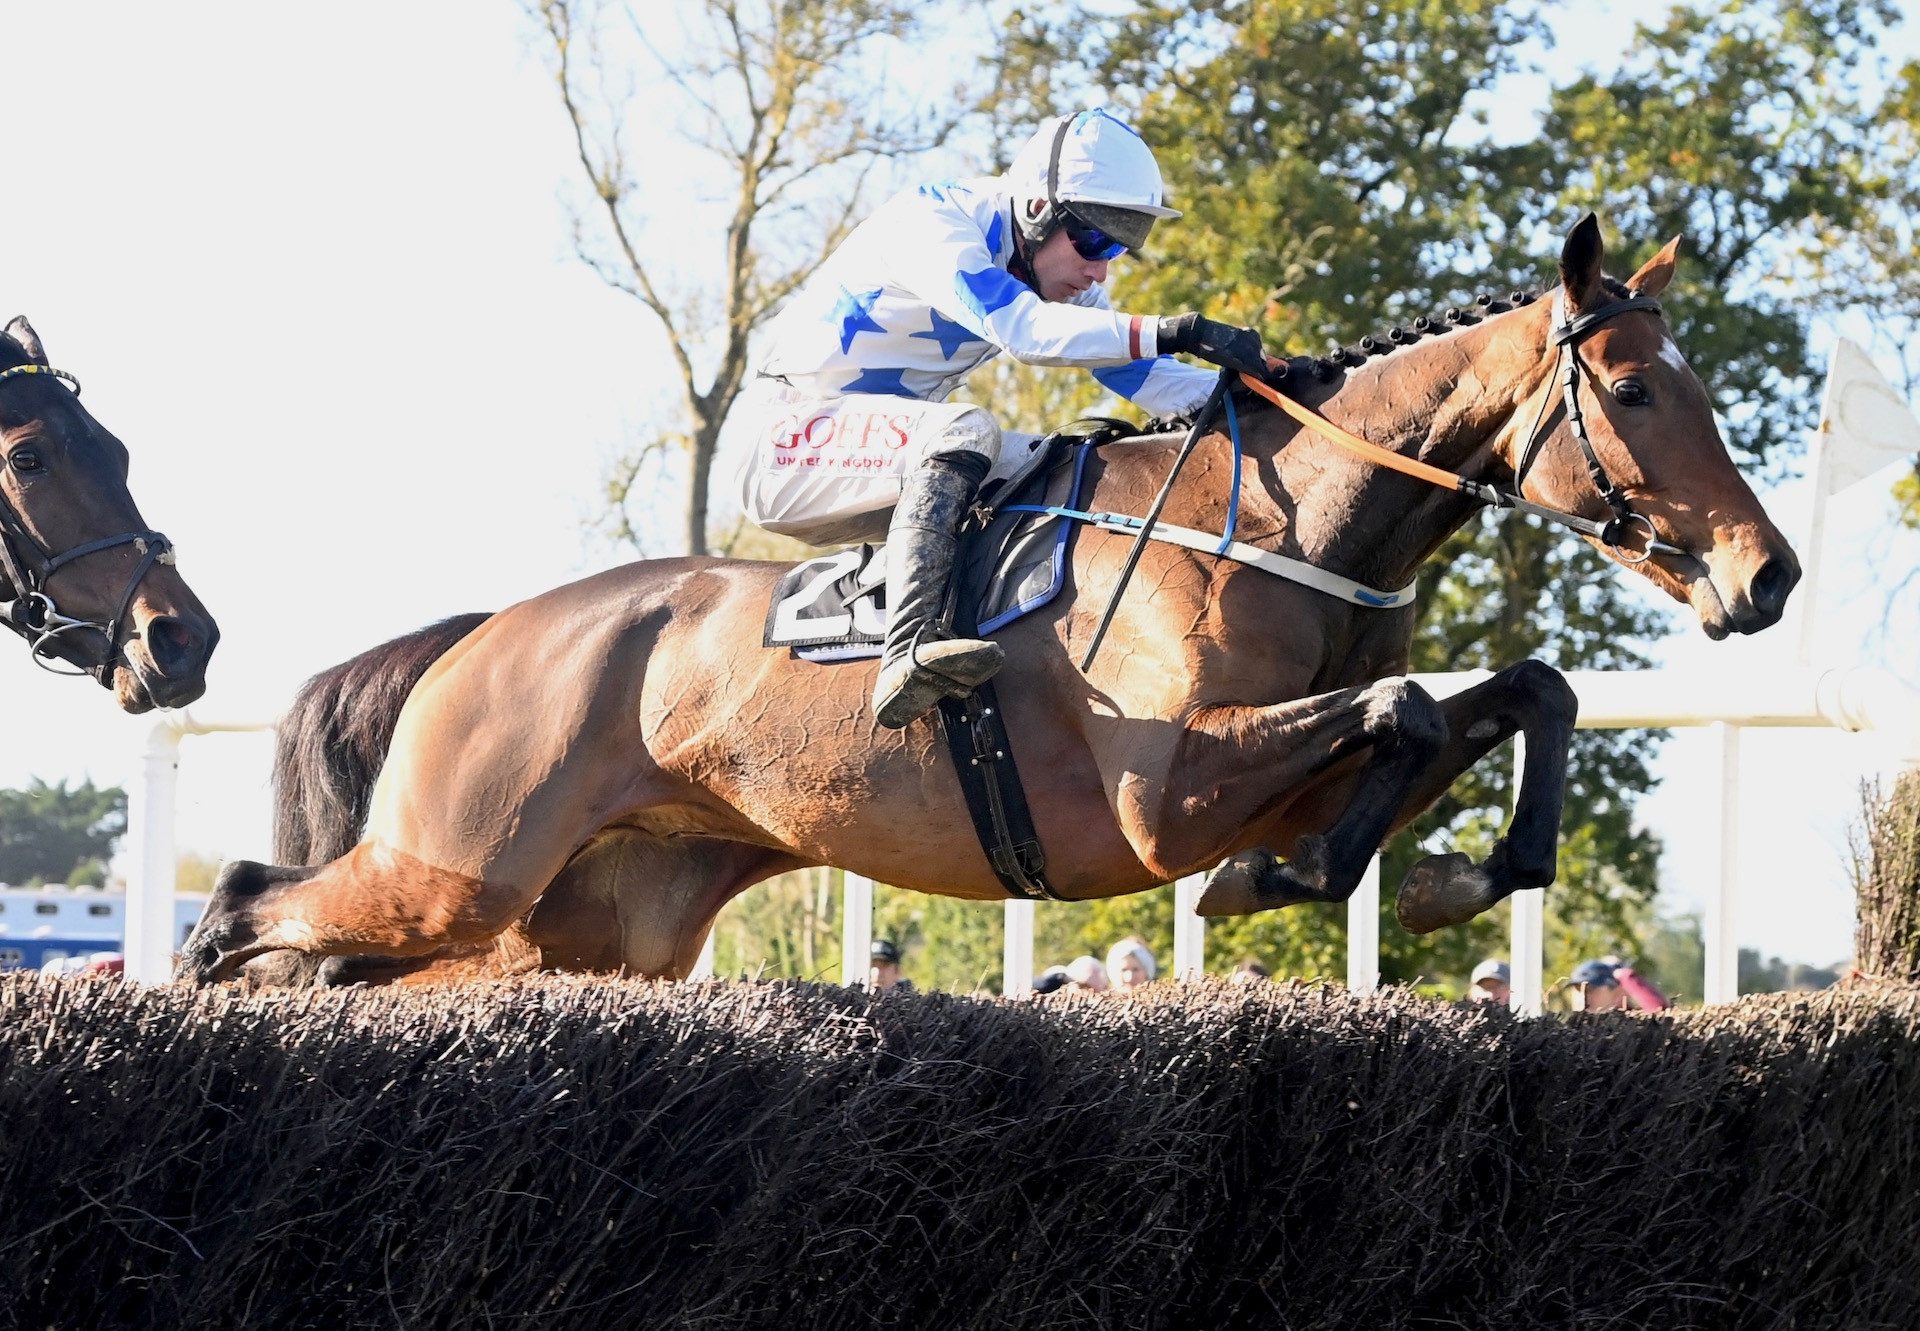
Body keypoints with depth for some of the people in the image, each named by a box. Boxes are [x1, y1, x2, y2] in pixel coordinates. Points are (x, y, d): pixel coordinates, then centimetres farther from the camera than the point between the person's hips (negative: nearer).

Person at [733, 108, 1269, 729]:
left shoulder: (1056, 275, 5)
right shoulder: (932, 220, -21)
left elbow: (1147, 379, 1)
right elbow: (1019, 326, -36)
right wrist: (1175, 330, -44)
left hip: (891, 455, 9)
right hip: (785, 441, -8)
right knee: (964, 432, -33)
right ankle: (910, 652, -45)